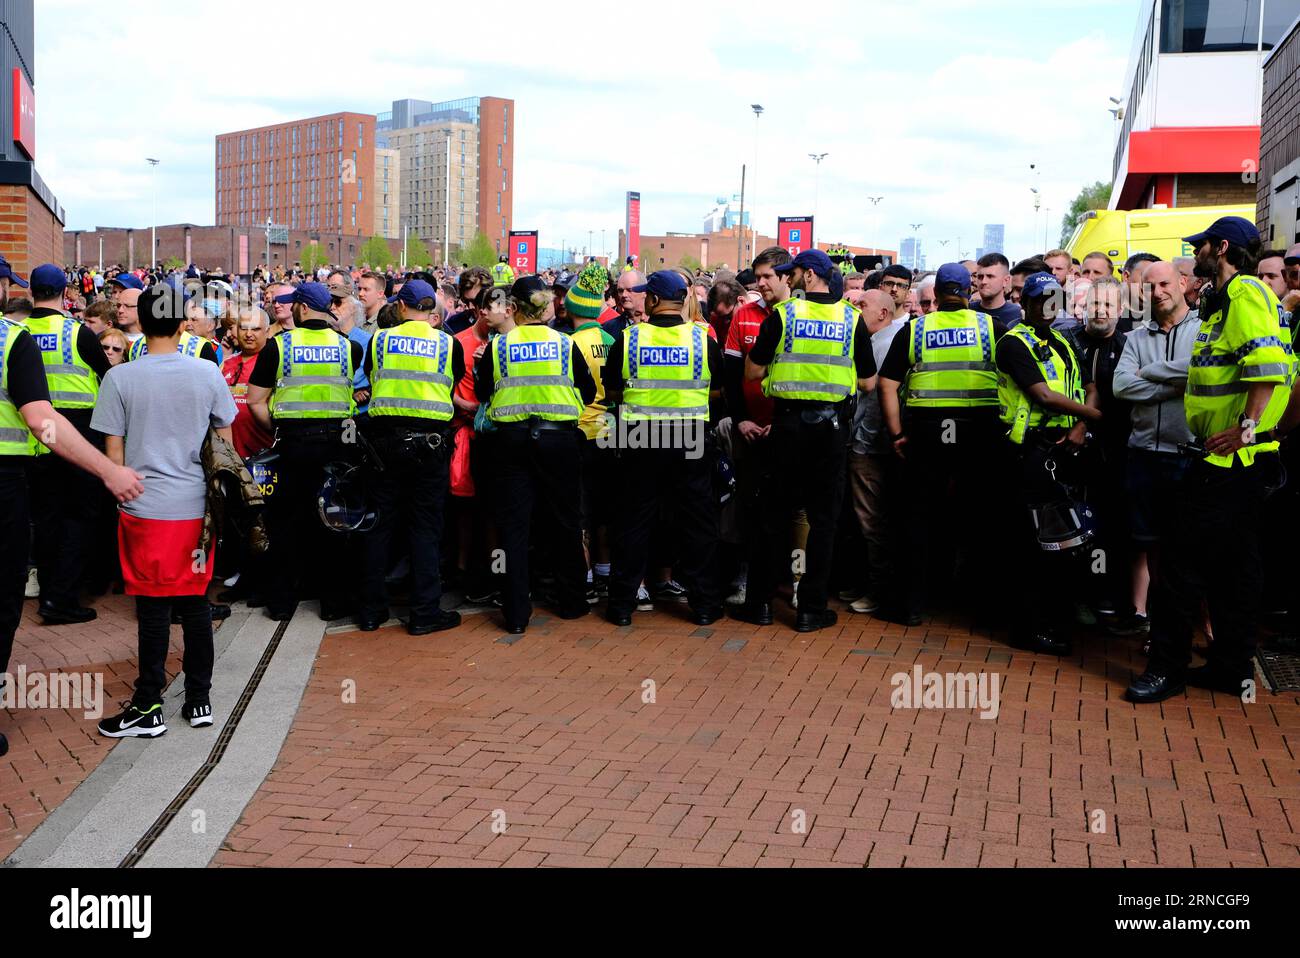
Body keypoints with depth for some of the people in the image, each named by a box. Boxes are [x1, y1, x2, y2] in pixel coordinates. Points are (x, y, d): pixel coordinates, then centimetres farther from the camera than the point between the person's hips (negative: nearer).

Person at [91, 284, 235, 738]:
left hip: (146, 508, -2)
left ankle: (148, 708, 11)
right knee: (196, 601, 10)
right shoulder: (208, 374, 0)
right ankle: (199, 699, 18)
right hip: (197, 507, 2)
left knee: (154, 606, 3)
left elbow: (114, 453, -3)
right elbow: (225, 444, 8)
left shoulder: (120, 378, -6)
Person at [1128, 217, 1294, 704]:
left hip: (1232, 457, -10)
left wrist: (1247, 427, -26)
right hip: (1231, 459, 10)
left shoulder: (1246, 291, -11)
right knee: (1233, 564, 13)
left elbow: (1269, 362, -25)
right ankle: (1232, 665, 21)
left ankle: (1168, 667, 1)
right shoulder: (1223, 301, 20)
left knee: (1182, 561, -6)